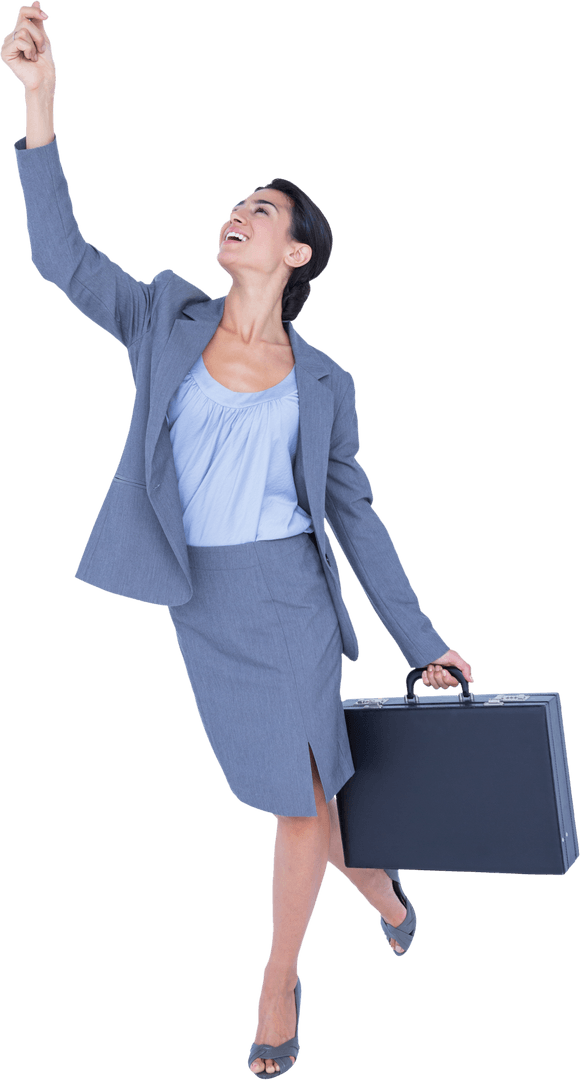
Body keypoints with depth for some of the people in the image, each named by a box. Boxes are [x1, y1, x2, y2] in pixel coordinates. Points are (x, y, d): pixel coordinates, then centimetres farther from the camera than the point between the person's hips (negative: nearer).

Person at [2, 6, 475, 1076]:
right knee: (283, 787, 15)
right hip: (200, 602, 2)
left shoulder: (322, 384, -1)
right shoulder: (168, 321, 3)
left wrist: (423, 640, 3)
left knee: (299, 795, 4)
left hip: (288, 598, -2)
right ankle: (373, 877, 45)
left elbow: (356, 516, 3)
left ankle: (279, 981, 28)